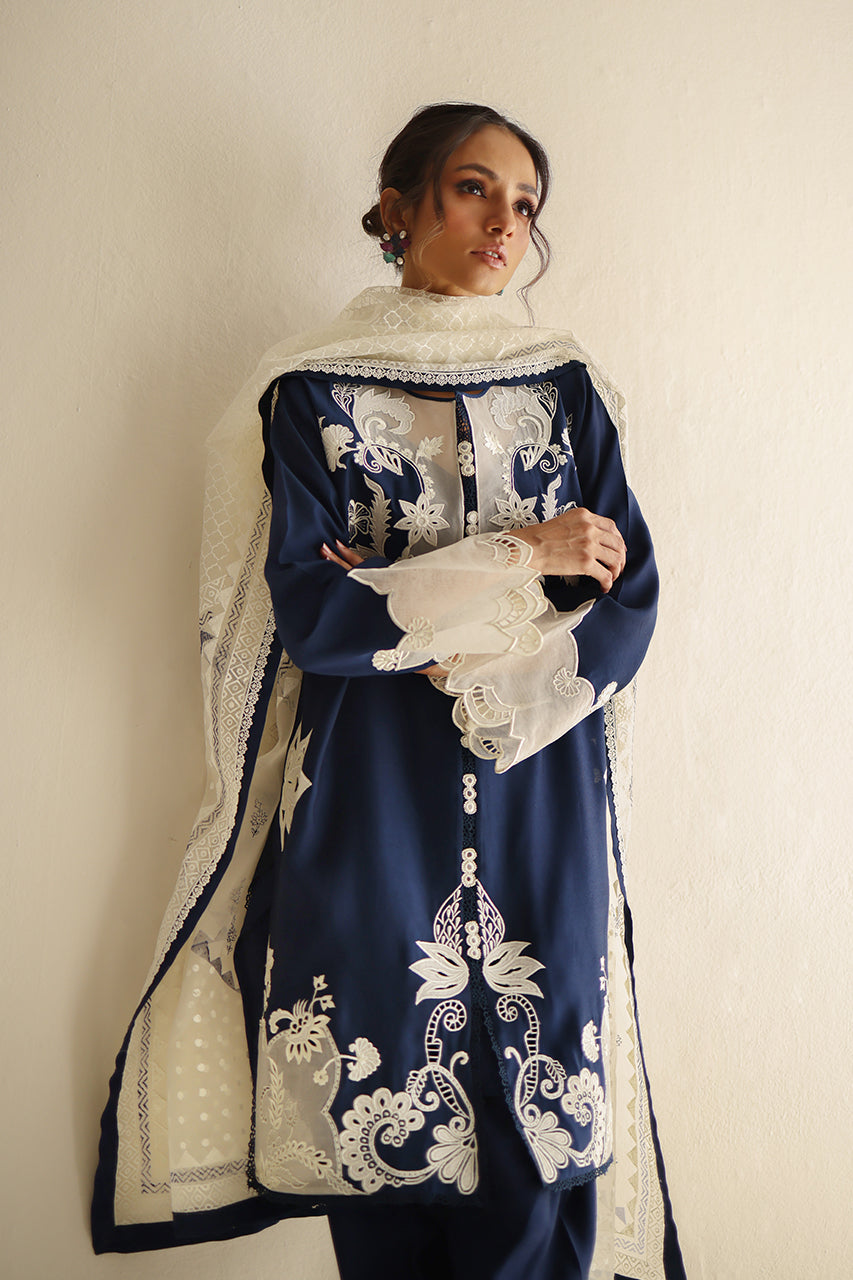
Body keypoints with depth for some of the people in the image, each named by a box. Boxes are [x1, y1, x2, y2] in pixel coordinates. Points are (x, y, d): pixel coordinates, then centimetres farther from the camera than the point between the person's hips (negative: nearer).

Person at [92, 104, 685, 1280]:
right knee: (380, 1126, 6)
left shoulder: (570, 390, 9)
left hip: (540, 808, 2)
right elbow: (308, 613, -9)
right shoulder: (308, 394, 2)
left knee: (537, 1129, 4)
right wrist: (521, 558, -8)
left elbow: (625, 609, 2)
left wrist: (455, 660, -11)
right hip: (369, 810, -1)